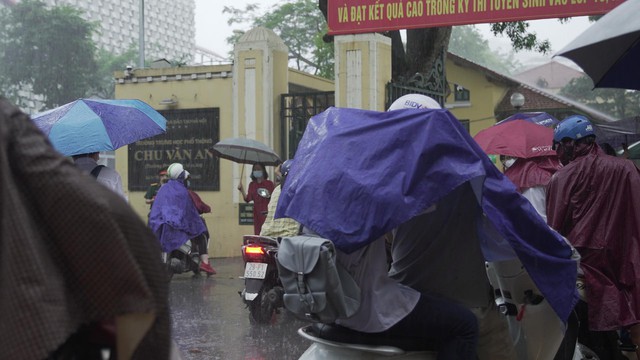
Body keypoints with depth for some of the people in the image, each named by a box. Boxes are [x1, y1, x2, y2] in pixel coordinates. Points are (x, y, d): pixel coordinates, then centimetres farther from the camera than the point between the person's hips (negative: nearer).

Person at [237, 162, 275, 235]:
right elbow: (248, 199, 3)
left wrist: (268, 196, -16)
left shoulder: (269, 183, 2)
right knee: (257, 233, 1)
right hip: (257, 213, 4)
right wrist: (242, 190, -9)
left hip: (267, 212, -4)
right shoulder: (252, 185, 12)